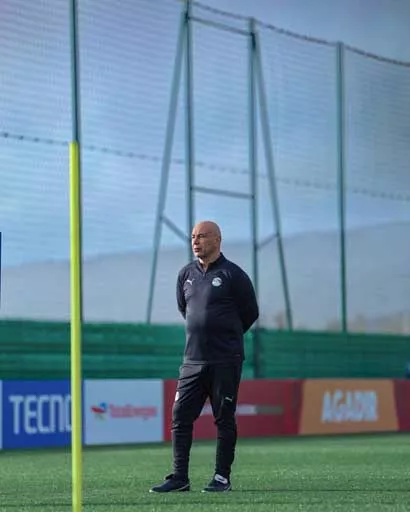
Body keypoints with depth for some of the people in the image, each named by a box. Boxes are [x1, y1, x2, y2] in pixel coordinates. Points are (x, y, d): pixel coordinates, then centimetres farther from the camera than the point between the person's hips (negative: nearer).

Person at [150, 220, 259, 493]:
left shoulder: (232, 274, -5)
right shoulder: (186, 274, 11)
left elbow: (250, 312, 3)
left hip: (226, 361, -5)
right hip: (193, 359, 5)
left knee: (224, 419, 0)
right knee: (180, 417, 1)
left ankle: (223, 477, 7)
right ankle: (180, 478, 6)